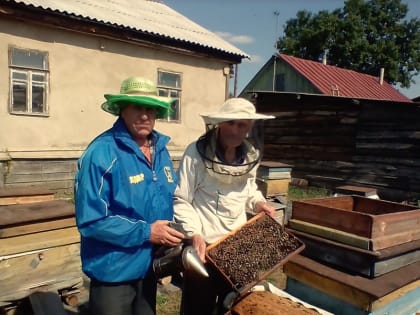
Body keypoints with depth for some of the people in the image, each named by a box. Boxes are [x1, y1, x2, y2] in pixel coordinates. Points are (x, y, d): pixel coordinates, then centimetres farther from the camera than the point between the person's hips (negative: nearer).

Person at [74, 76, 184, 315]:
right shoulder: (102, 152, -22)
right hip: (114, 270, -7)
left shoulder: (160, 149, 2)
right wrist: (146, 232, -23)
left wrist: (174, 231, -7)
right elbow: (91, 220, -24)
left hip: (150, 266, 7)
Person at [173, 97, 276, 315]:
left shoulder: (251, 155, 0)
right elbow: (180, 200, -15)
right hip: (205, 246, -4)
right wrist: (194, 233, -25)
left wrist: (258, 202, -3)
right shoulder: (196, 153, -16)